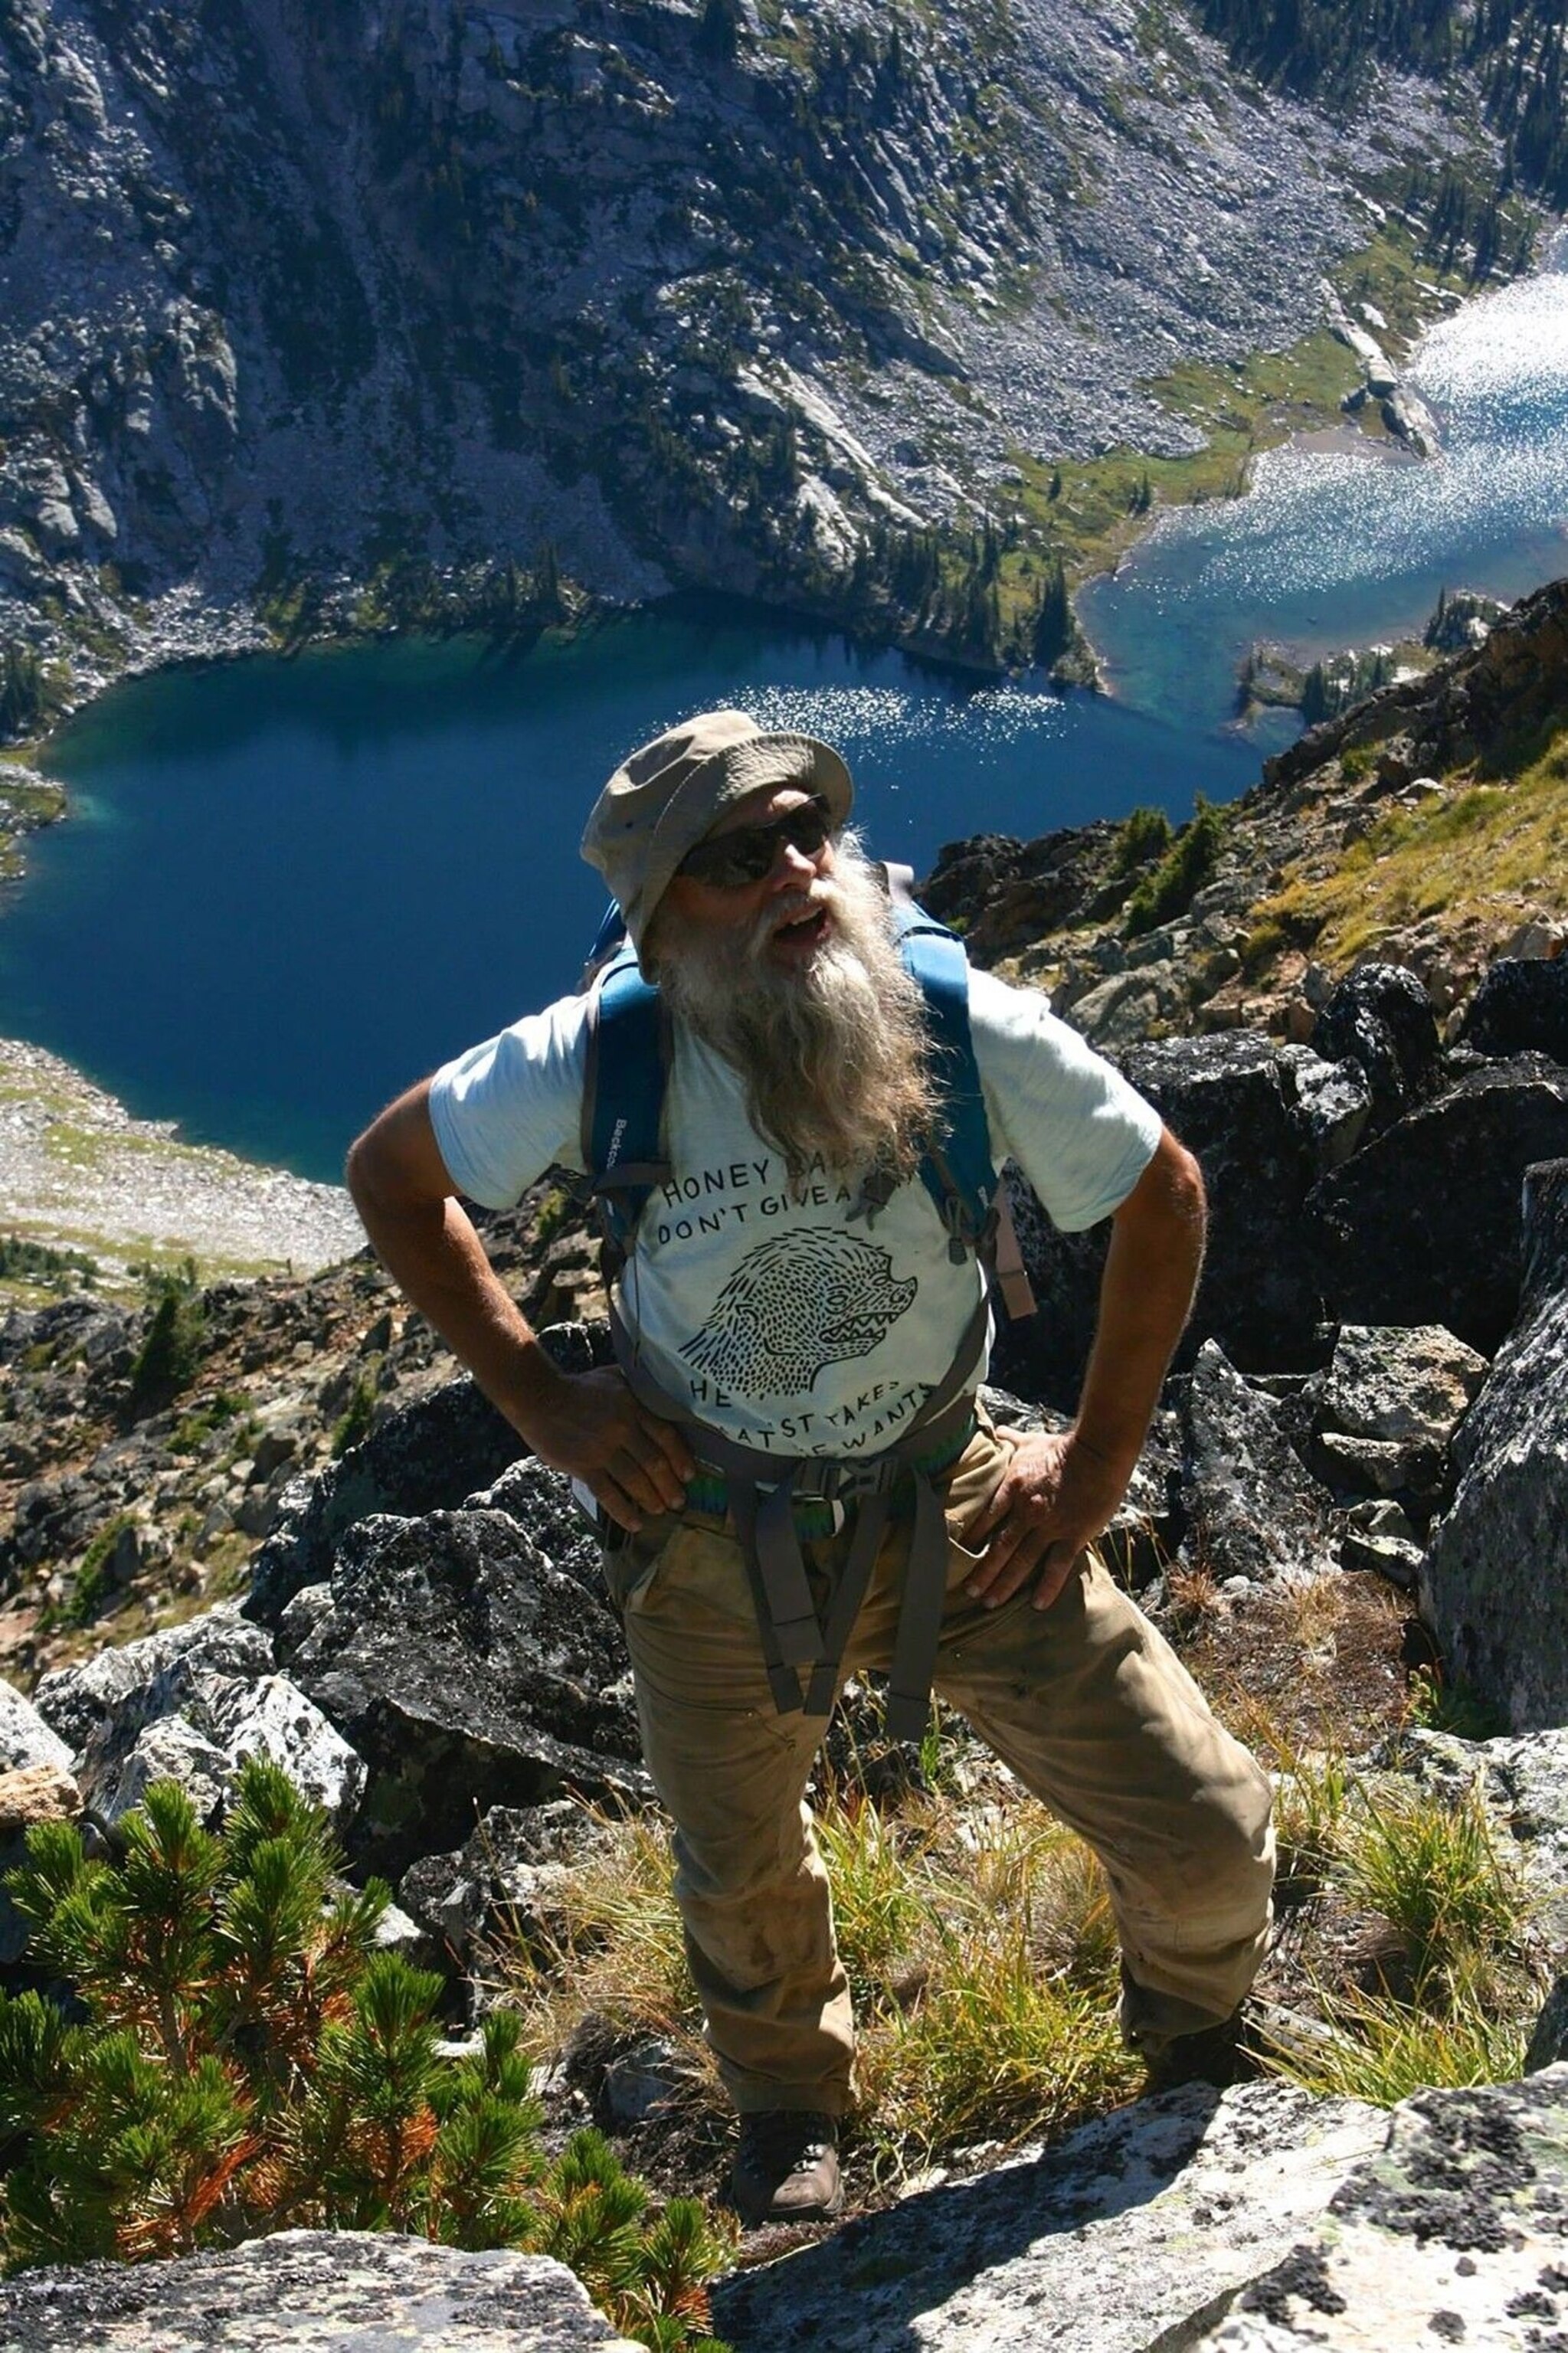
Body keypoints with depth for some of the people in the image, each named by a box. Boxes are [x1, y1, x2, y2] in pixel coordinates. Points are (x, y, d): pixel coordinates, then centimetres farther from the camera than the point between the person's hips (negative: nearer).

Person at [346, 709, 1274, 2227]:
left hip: (950, 1513, 0)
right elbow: (390, 1172, -5)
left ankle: (1201, 2065, 40)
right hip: (706, 1543, 0)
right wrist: (537, 1401, -9)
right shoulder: (594, 1063, -23)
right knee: (743, 1880, 23)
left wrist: (1098, 1461, -6)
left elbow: (1163, 1198, -6)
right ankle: (788, 2113, 59)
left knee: (1208, 1840, 1)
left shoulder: (973, 1033, -23)